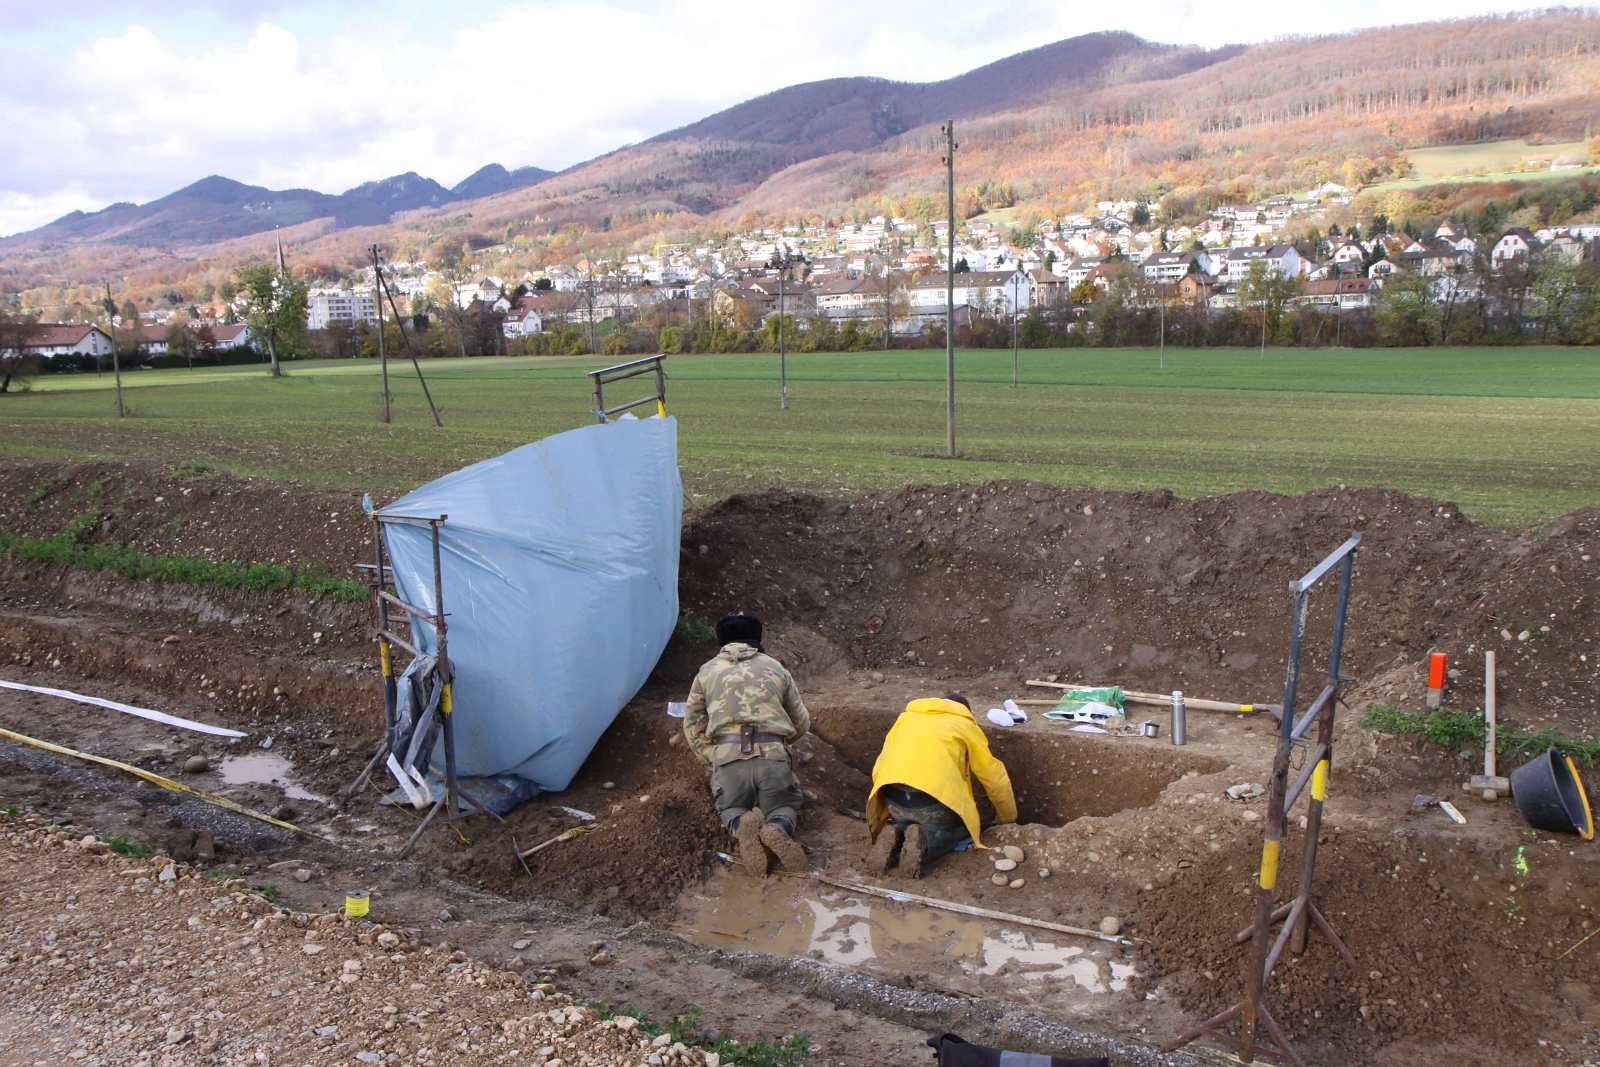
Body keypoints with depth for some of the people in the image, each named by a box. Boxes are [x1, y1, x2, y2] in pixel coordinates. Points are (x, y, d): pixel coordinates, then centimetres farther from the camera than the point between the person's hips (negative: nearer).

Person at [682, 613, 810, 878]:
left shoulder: (707, 672, 20)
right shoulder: (775, 668, 21)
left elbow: (693, 729, 16)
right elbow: (802, 724, 24)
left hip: (726, 756, 0)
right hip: (773, 755, 0)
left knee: (731, 809, 23)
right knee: (785, 806, 20)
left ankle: (741, 826, -14)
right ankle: (778, 829, -17)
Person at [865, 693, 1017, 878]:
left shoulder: (905, 718, 29)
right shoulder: (965, 725, 20)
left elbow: (878, 770, 25)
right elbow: (996, 779, 22)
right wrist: (1009, 820, 37)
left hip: (892, 799, 4)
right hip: (934, 800, -4)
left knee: (907, 822, 34)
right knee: (964, 829, 24)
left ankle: (895, 833, 0)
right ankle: (925, 840, -6)